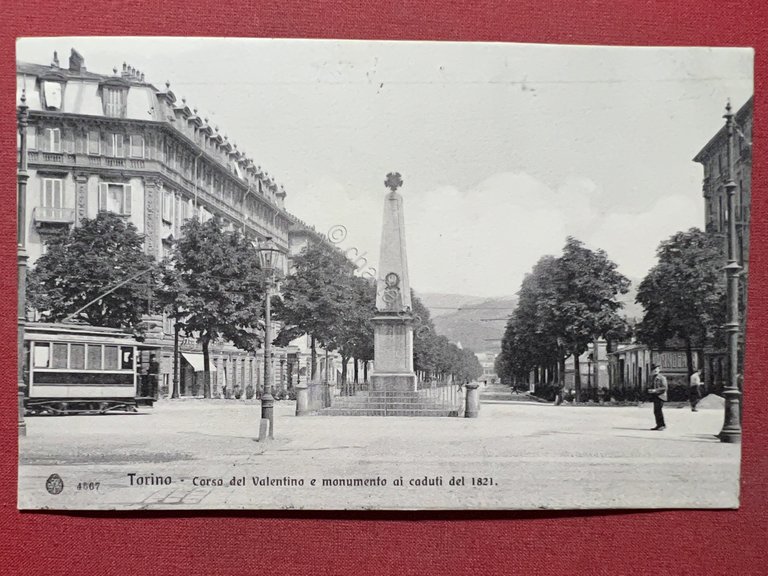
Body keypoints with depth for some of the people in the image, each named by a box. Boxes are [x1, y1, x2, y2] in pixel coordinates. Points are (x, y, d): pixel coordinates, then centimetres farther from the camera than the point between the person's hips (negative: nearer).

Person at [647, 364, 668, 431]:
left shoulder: (662, 378, -7)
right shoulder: (654, 378, 17)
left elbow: (664, 387, -15)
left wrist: (655, 390, -20)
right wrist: (650, 390, 4)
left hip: (660, 396, -8)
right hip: (655, 397, 8)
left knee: (658, 410, -15)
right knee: (656, 411, 6)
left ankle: (662, 425, -8)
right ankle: (659, 425, 11)